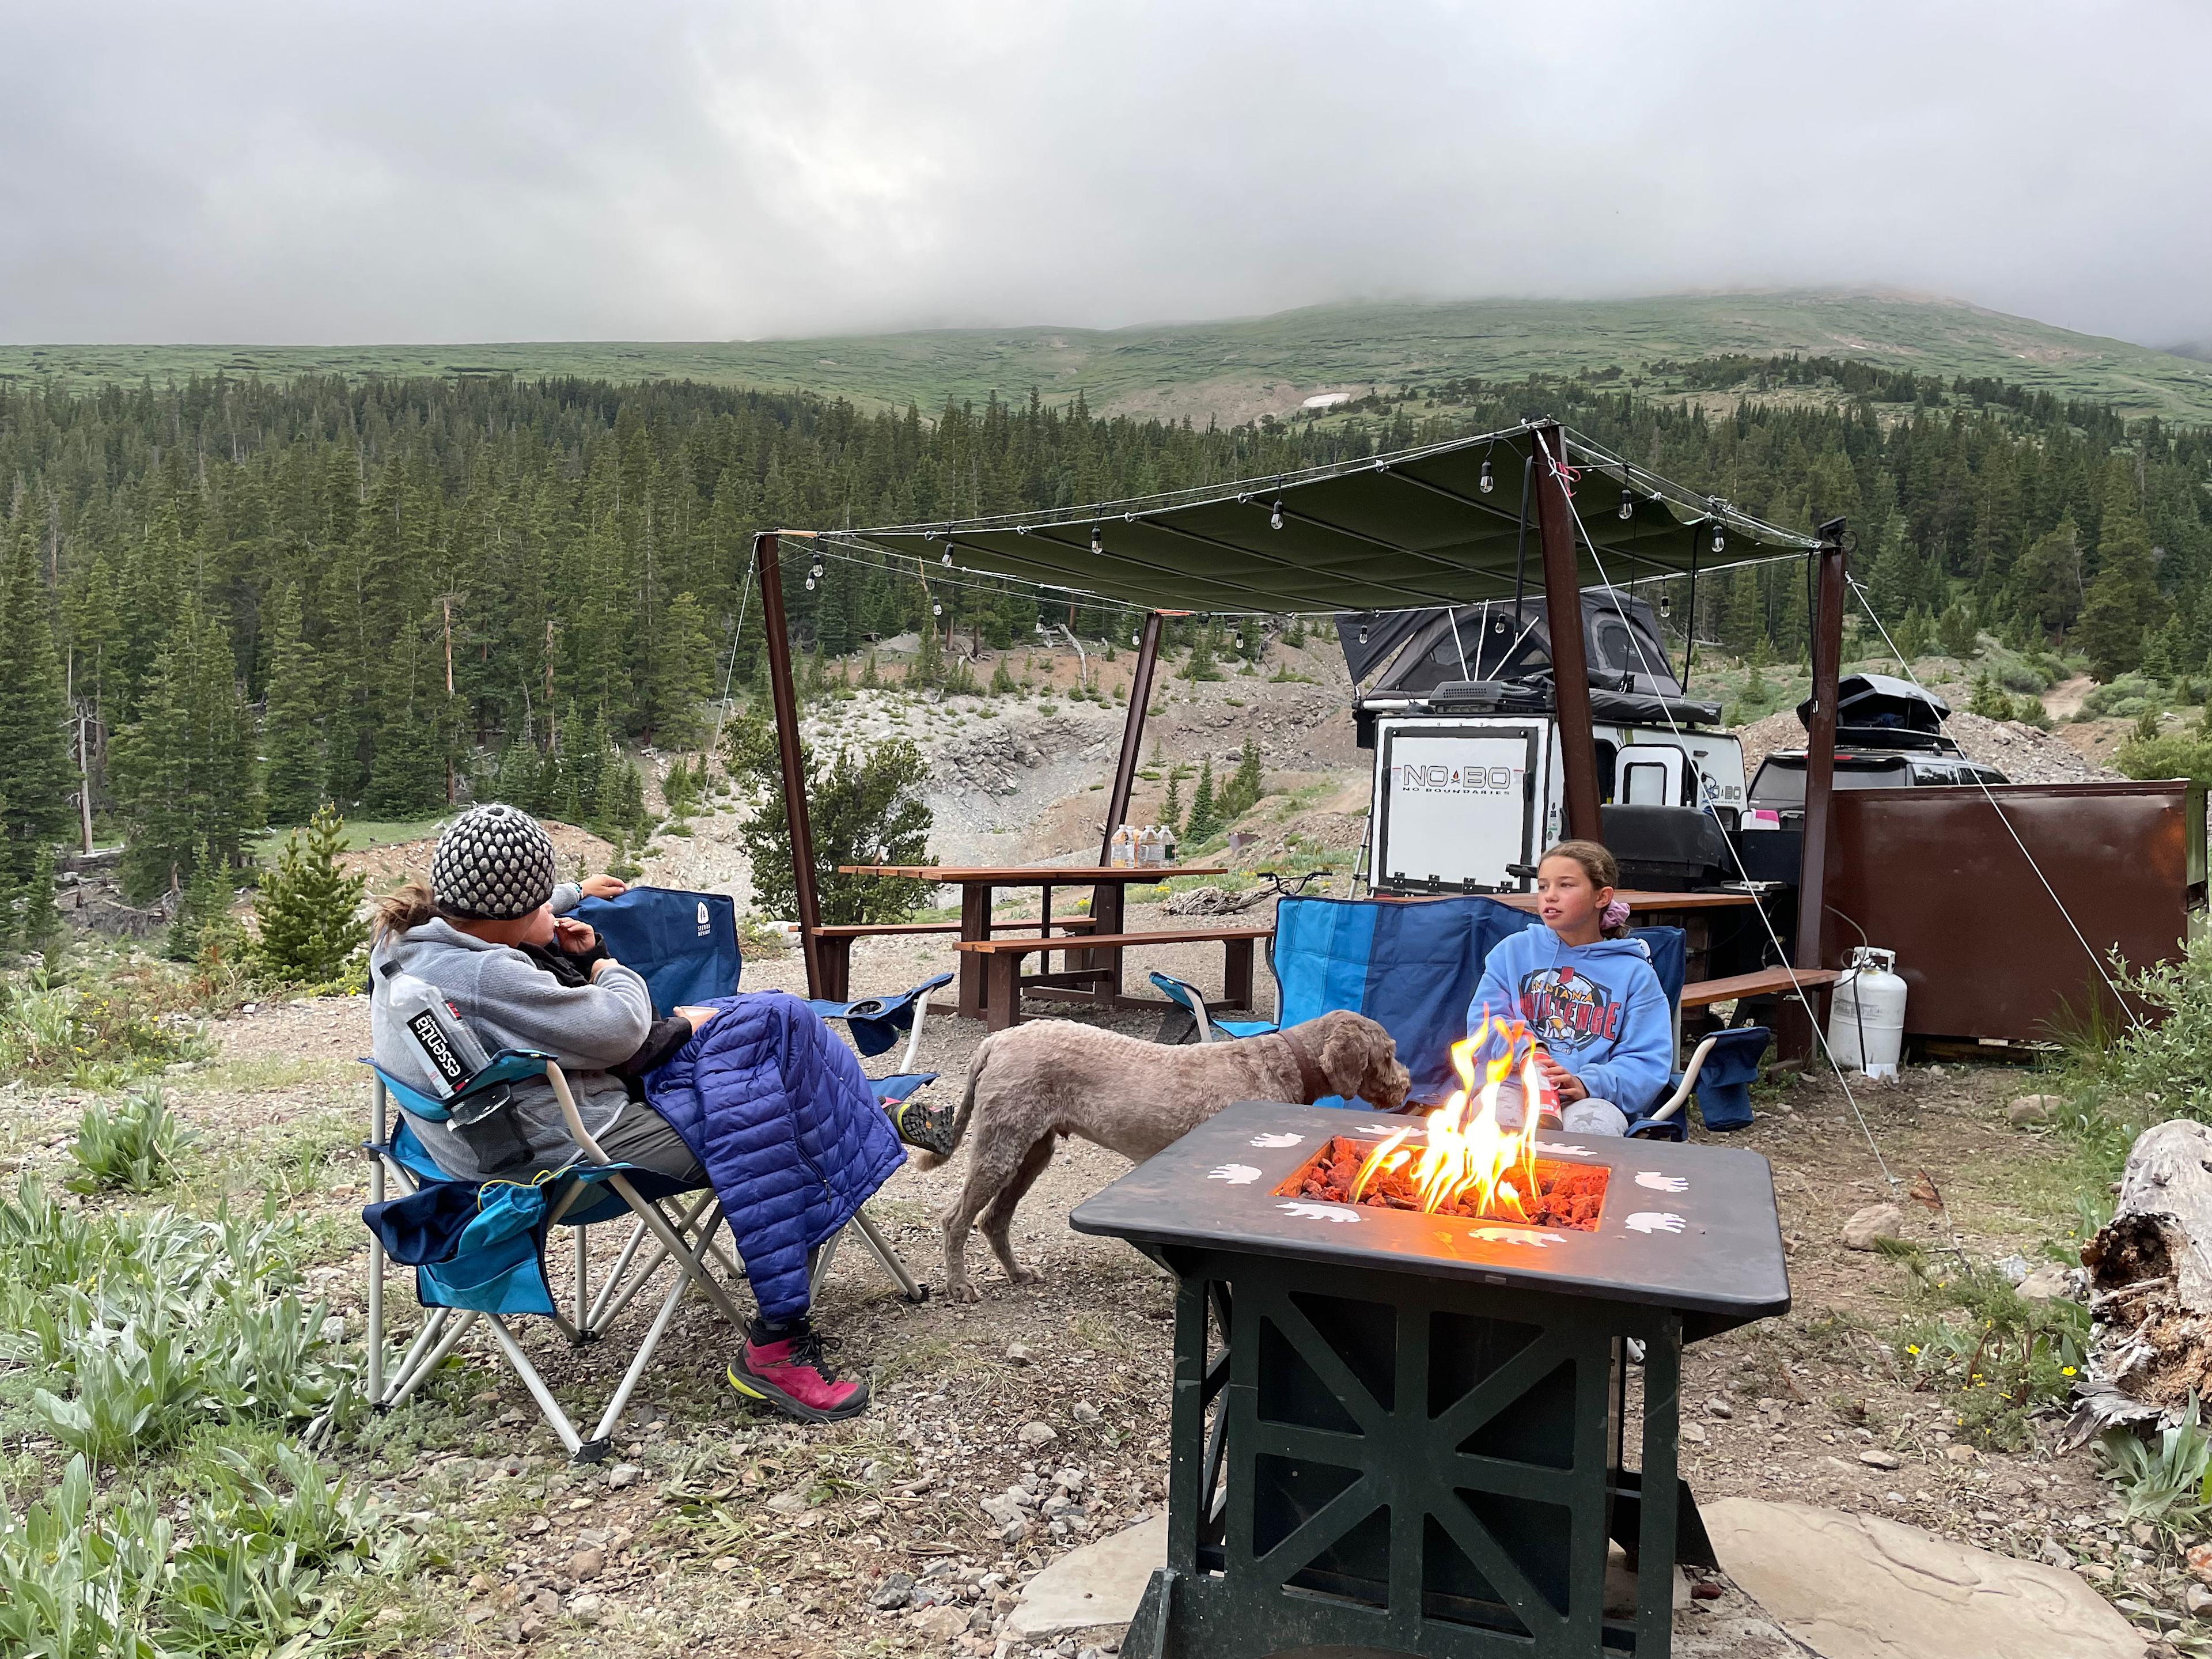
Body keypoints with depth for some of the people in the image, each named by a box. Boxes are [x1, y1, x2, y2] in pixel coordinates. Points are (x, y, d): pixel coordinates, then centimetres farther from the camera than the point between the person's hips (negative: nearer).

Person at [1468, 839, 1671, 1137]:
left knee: (1593, 1123, -38)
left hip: (1593, 1098, 0)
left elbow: (1648, 1061, 0)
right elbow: (1482, 1020, 10)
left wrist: (1587, 1085, -20)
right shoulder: (1512, 951, 17)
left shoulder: (1634, 973, 11)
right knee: (1495, 1114, -37)